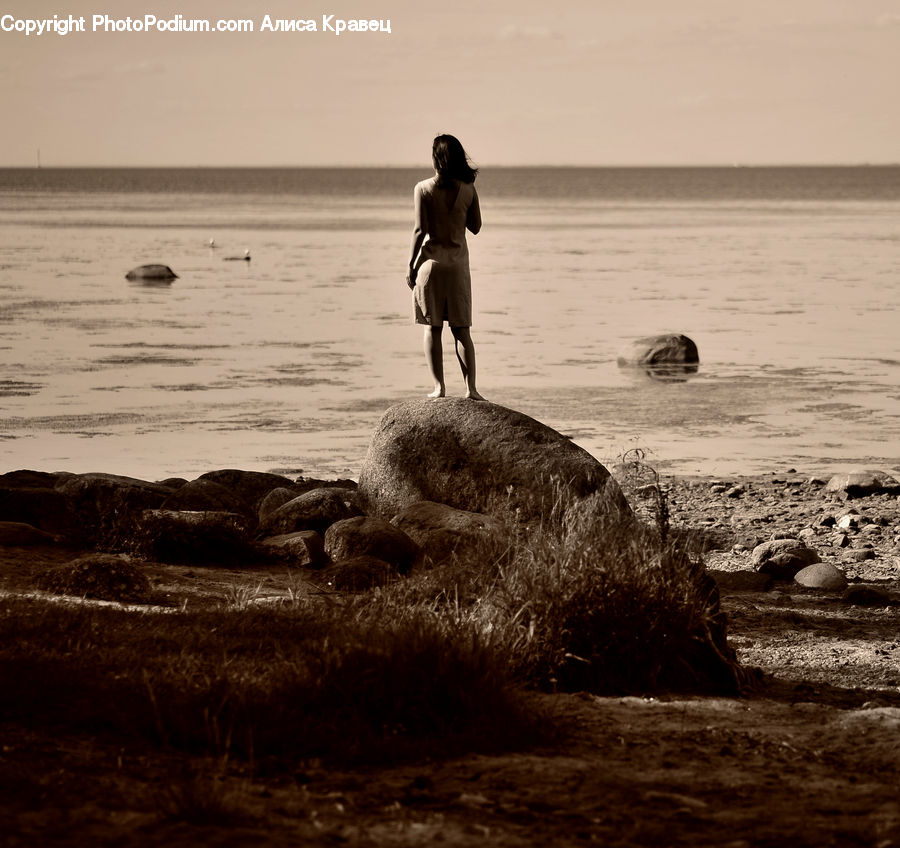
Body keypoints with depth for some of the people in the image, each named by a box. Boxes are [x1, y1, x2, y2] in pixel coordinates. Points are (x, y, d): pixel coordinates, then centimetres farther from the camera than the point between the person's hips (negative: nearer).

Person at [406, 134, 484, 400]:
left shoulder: (424, 189, -8)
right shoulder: (468, 190, -1)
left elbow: (420, 230, -10)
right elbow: (475, 226, 7)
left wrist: (411, 266, -3)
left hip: (431, 260, -2)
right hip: (458, 261, 2)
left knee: (432, 328, 5)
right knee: (461, 329, 7)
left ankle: (439, 387, 2)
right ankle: (470, 388, 0)